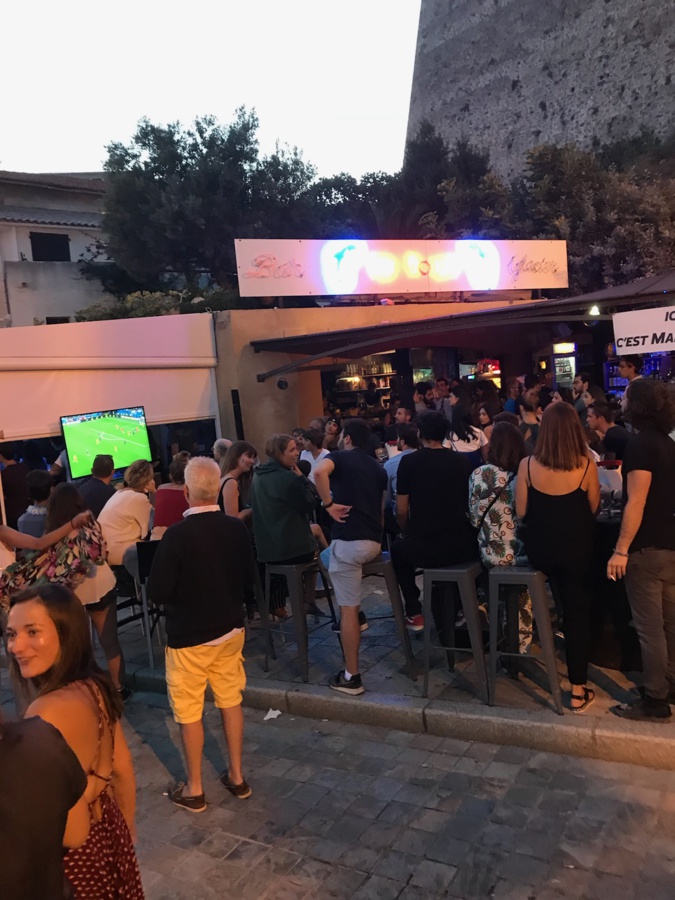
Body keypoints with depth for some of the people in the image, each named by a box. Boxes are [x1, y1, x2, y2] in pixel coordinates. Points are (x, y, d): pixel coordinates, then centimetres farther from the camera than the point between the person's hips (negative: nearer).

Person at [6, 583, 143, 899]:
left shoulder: (49, 712, -31)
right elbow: (122, 766, 5)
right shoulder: (96, 687, -7)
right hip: (108, 829, 6)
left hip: (71, 850, -6)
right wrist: (126, 824, 17)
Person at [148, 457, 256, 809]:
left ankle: (194, 789, 25)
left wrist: (180, 590, 2)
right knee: (231, 701, 18)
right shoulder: (236, 528, -8)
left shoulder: (176, 535, -22)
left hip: (188, 636, -4)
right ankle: (236, 776, 31)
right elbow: (249, 579, 2)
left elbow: (158, 592, -18)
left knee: (189, 712, 11)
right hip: (230, 629, 5)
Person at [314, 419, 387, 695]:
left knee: (348, 608, -1)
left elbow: (320, 472, -23)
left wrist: (328, 504, -13)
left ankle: (351, 677, 4)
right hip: (374, 541, 7)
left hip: (348, 540, -7)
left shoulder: (338, 457, 2)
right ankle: (357, 617, 38)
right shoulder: (377, 468, 21)